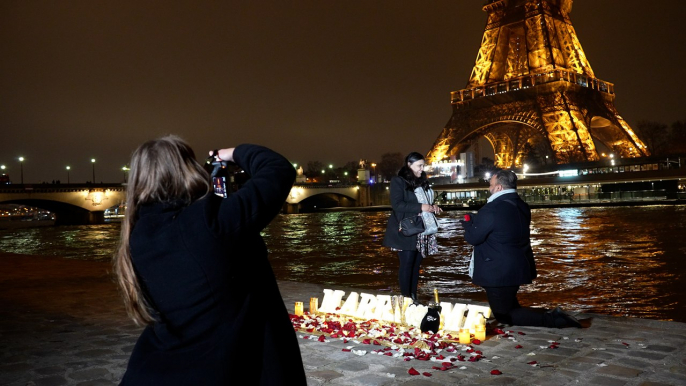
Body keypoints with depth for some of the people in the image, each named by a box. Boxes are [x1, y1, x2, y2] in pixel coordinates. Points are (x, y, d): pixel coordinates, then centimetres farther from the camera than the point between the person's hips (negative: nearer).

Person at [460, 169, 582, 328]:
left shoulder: (492, 209, -23)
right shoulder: (521, 206, 6)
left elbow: (473, 238, -16)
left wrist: (468, 223, 5)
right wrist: (475, 221, 11)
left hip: (499, 272, -9)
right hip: (518, 267, 9)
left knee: (503, 315, 6)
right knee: (511, 308, 27)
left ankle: (551, 319, -7)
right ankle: (551, 315, 12)